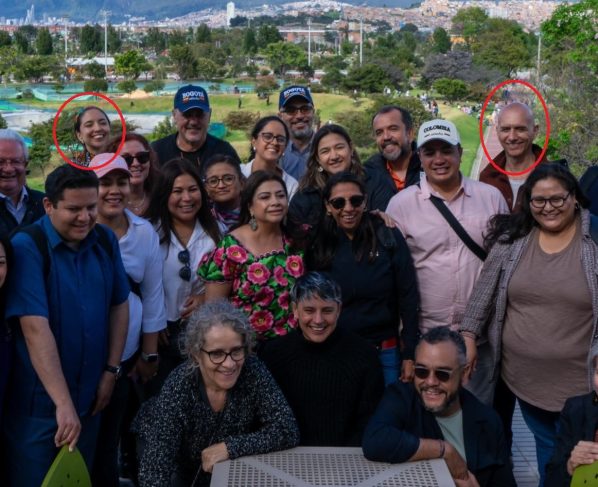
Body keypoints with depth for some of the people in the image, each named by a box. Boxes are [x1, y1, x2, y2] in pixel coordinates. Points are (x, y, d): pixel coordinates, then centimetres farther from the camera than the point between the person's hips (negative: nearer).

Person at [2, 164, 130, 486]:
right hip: (38, 401, -5)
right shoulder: (27, 246, -18)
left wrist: (111, 370, 2)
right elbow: (35, 327, -25)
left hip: (89, 396, 5)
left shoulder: (105, 241, -1)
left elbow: (119, 305, 8)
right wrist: (63, 403, -28)